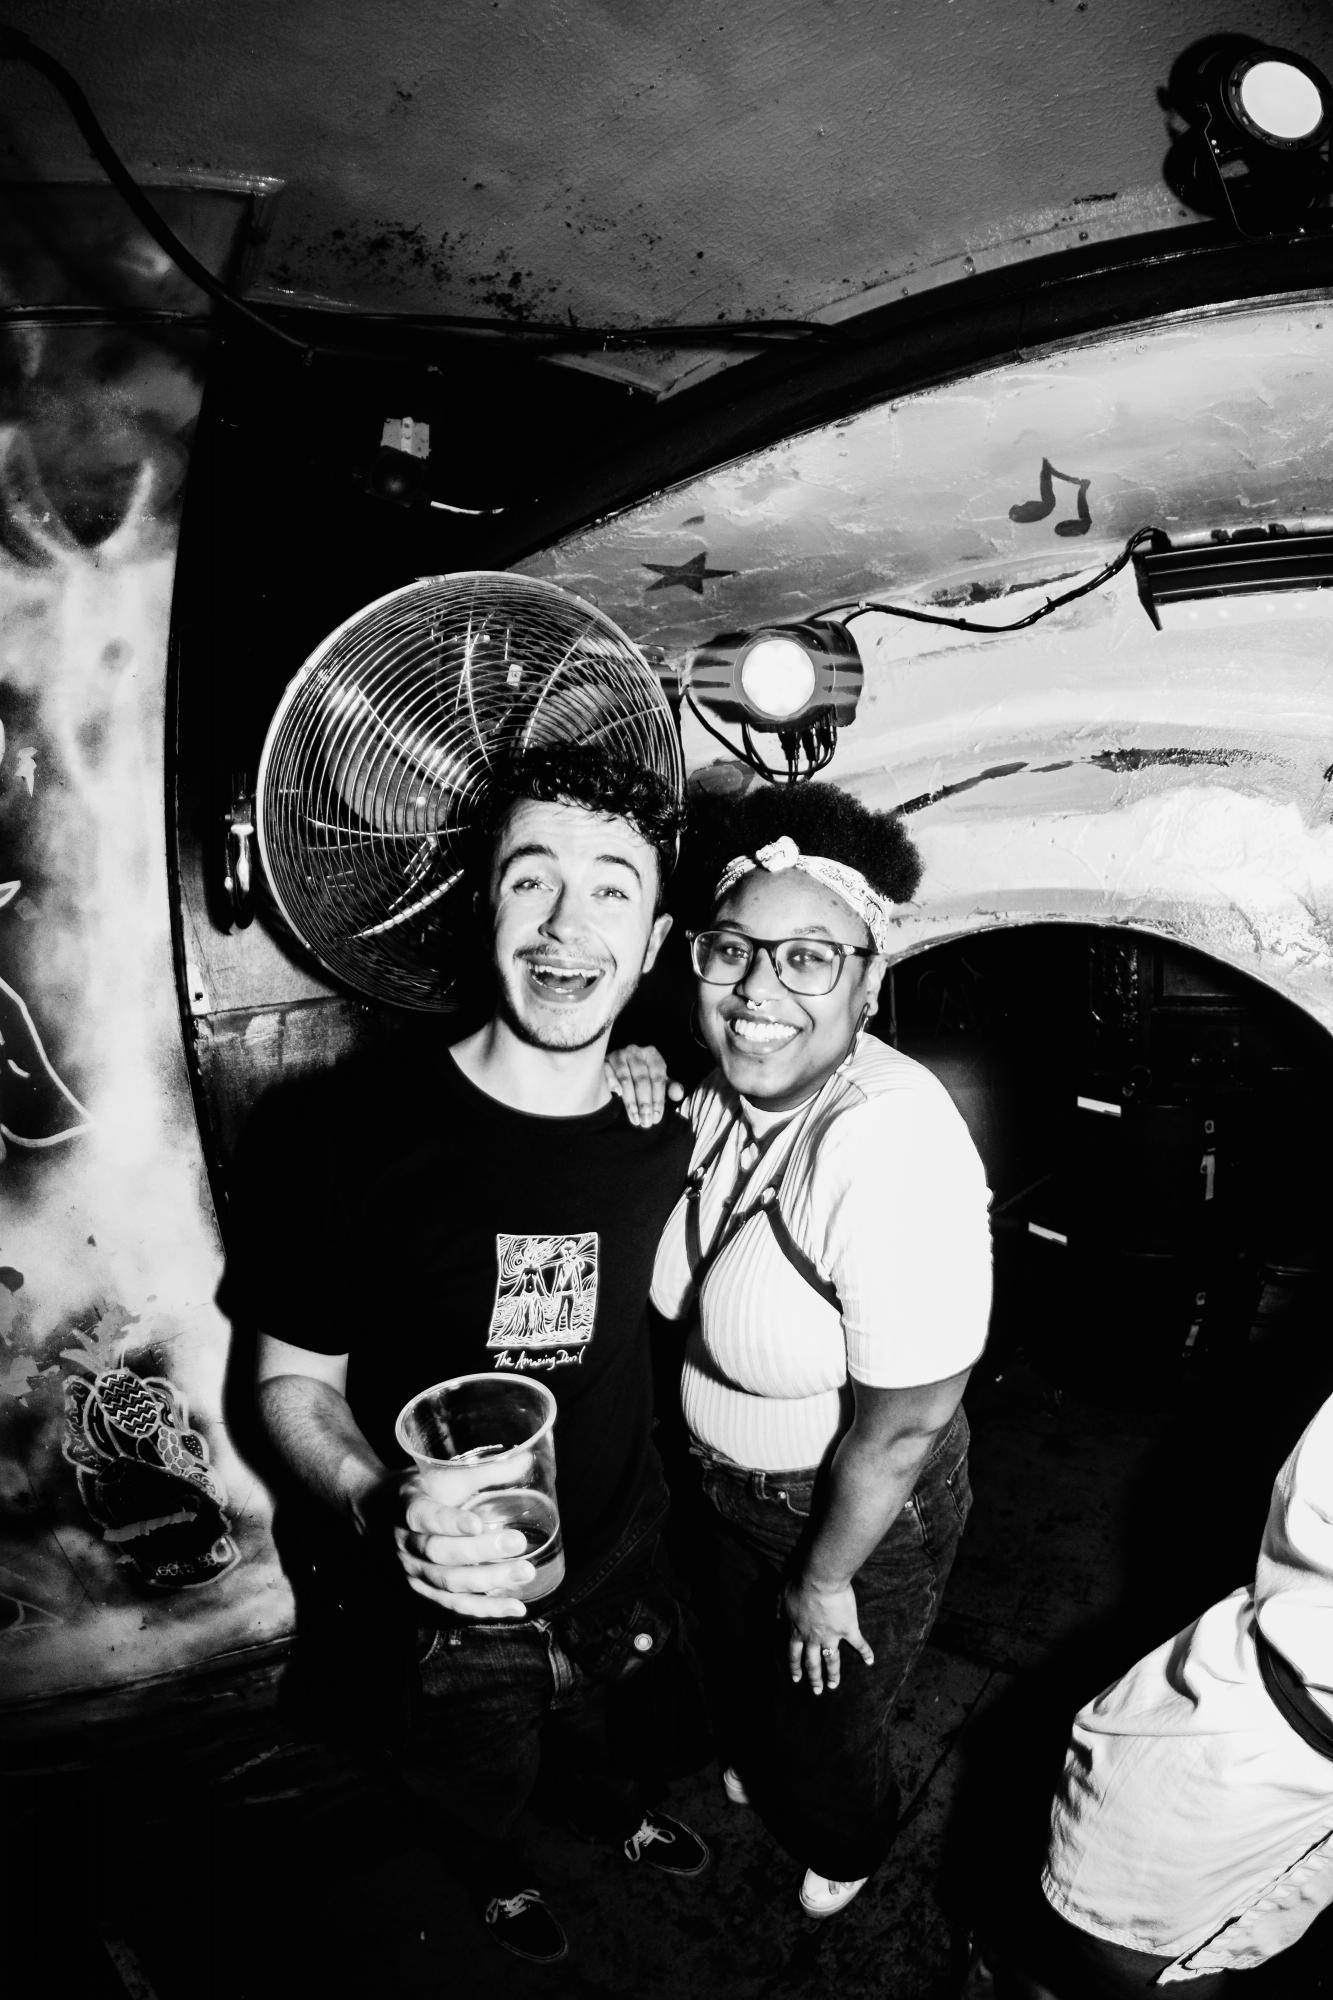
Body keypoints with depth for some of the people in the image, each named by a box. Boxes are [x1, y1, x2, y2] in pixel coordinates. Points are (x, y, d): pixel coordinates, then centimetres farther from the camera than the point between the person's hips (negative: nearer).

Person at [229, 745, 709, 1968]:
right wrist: (376, 1499, -34)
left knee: (597, 1717, 34)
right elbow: (295, 1378, -16)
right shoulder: (363, 1123, -27)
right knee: (484, 1782, 28)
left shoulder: (664, 1127, -15)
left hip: (622, 1569, 3)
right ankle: (505, 1871, 64)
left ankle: (610, 1802, 69)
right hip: (452, 1600, -2)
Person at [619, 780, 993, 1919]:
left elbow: (904, 1425, -29)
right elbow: (684, 1293, 3)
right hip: (722, 1483, 6)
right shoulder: (719, 1092, -15)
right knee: (741, 1666, 34)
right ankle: (756, 1773, 68)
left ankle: (846, 1851, 59)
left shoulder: (892, 1147, -38)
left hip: (858, 1513, -6)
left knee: (828, 1728, 24)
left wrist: (825, 1581, -14)